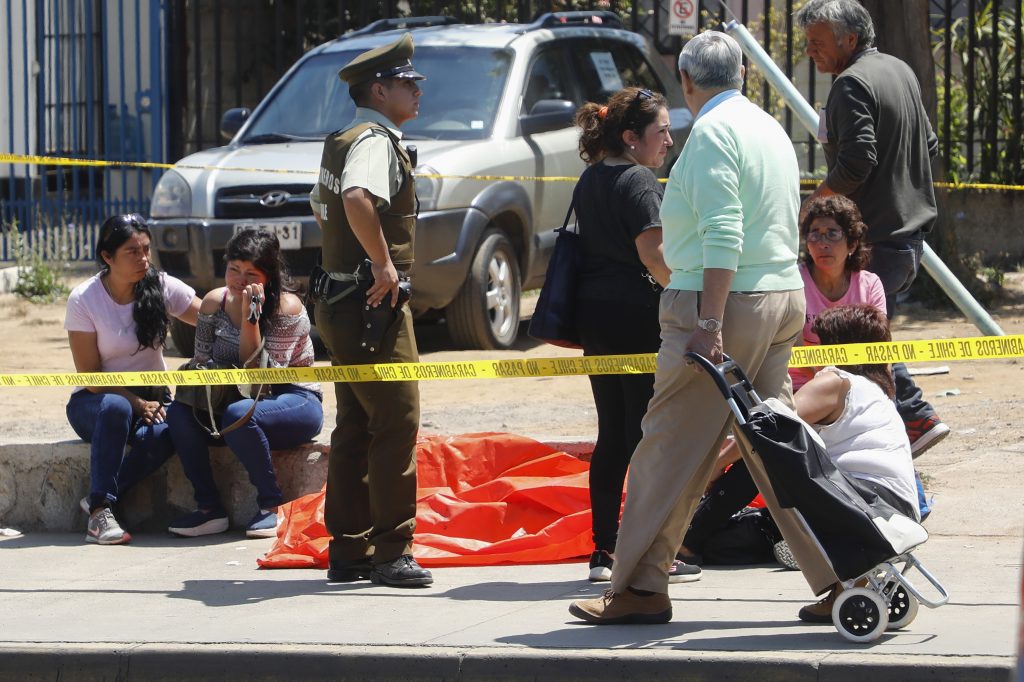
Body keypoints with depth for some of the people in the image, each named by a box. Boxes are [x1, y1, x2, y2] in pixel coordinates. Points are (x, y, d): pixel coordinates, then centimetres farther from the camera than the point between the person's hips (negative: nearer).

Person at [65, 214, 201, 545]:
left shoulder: (162, 287, -4)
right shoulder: (84, 300, -11)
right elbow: (91, 377, -10)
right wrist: (136, 403, -20)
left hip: (151, 397, 2)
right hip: (93, 402, -2)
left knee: (164, 434, -34)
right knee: (116, 408, -39)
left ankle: (98, 501, -18)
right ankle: (100, 508, -32)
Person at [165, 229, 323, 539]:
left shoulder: (287, 307, -16)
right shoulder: (215, 303, 1)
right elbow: (200, 361, 7)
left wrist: (250, 316, -29)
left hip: (296, 402, -6)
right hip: (240, 399, 6)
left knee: (239, 416, -37)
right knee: (179, 412, -21)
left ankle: (272, 506, -19)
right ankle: (209, 508, -17)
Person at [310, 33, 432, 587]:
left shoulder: (339, 142, 16)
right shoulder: (374, 141, -15)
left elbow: (324, 204, 32)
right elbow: (357, 199, -35)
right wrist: (384, 263, -27)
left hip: (341, 305, 10)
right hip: (372, 306, -10)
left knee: (355, 428, 13)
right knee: (395, 423, -9)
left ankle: (348, 551, 16)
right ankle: (391, 552, -9)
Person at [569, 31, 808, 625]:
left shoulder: (713, 132, -10)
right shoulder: (772, 129, 17)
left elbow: (723, 236, -20)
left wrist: (710, 324, -23)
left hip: (726, 304, -9)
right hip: (785, 297, 9)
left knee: (671, 448, -5)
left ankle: (640, 587, -5)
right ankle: (832, 571, 7)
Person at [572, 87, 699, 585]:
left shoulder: (590, 180, 15)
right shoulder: (638, 182, -12)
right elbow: (653, 255, -19)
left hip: (594, 316, 9)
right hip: (637, 315, -9)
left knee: (612, 434, 11)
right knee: (648, 433, -4)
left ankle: (604, 551, 12)